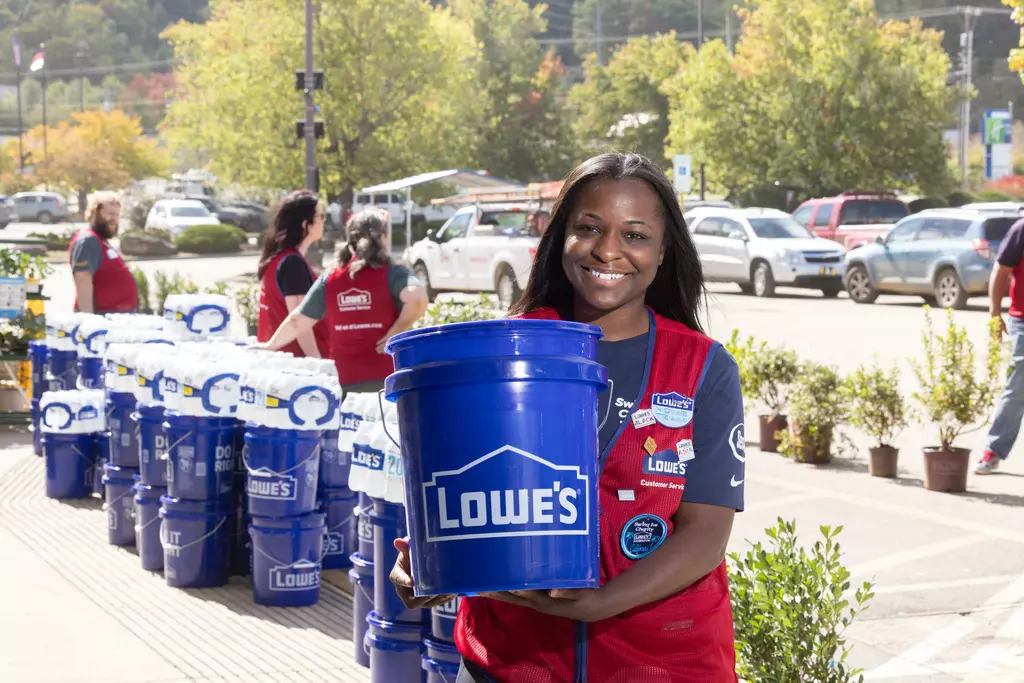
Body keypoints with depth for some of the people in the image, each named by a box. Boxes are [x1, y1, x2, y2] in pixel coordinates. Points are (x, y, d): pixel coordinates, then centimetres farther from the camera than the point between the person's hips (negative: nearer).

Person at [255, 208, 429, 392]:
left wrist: (270, 345, 30)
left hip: (345, 382, 4)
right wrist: (395, 335, -12)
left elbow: (297, 321, 14)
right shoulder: (393, 274, -5)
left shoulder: (329, 281, 8)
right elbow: (417, 298, -26)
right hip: (385, 380, -4)